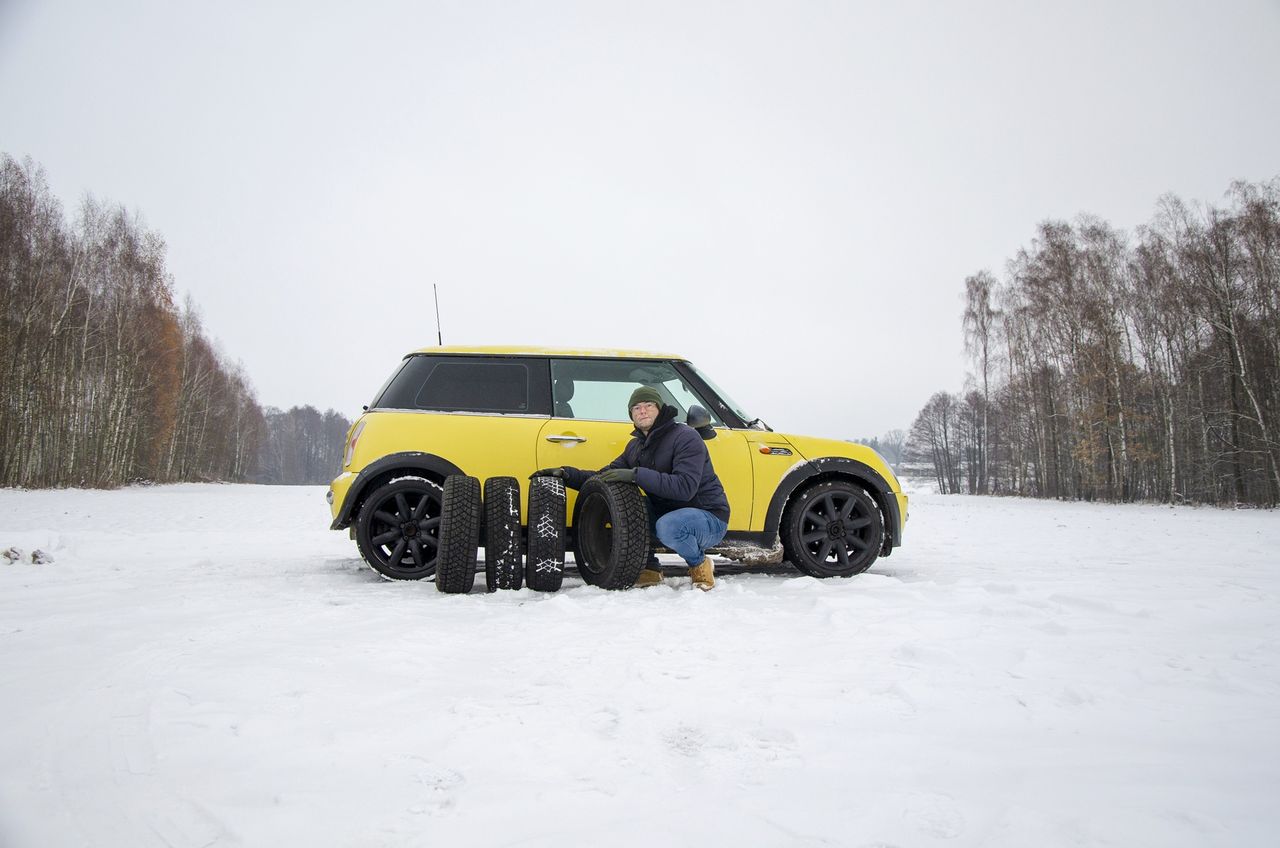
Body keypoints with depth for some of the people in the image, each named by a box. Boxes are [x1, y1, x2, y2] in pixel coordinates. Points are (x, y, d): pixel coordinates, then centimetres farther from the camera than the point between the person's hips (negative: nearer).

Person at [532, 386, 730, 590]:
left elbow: (684, 487, -31)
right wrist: (567, 474, -8)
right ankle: (649, 569, 1)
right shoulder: (636, 445, 9)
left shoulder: (685, 437, -17)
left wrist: (635, 475, -36)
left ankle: (700, 564, -6)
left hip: (709, 517, -7)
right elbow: (605, 478, 7)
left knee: (668, 526, -37)